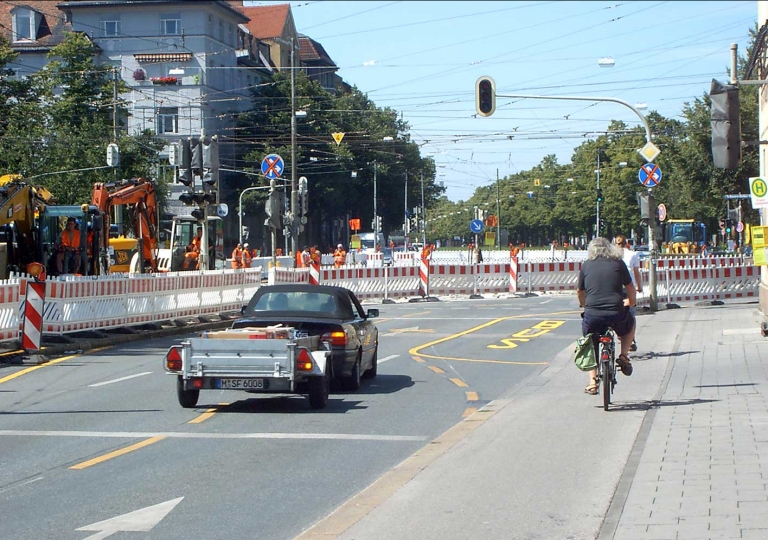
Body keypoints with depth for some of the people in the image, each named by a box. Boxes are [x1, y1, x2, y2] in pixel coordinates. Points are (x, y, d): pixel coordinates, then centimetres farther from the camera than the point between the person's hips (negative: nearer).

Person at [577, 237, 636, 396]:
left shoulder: (586, 265, 10)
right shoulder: (618, 263, 8)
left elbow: (580, 291, 19)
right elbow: (630, 287, 18)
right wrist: (631, 302, 38)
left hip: (592, 315, 1)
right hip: (616, 314, -1)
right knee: (630, 324, 34)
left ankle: (592, 382, 20)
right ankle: (623, 356, 18)